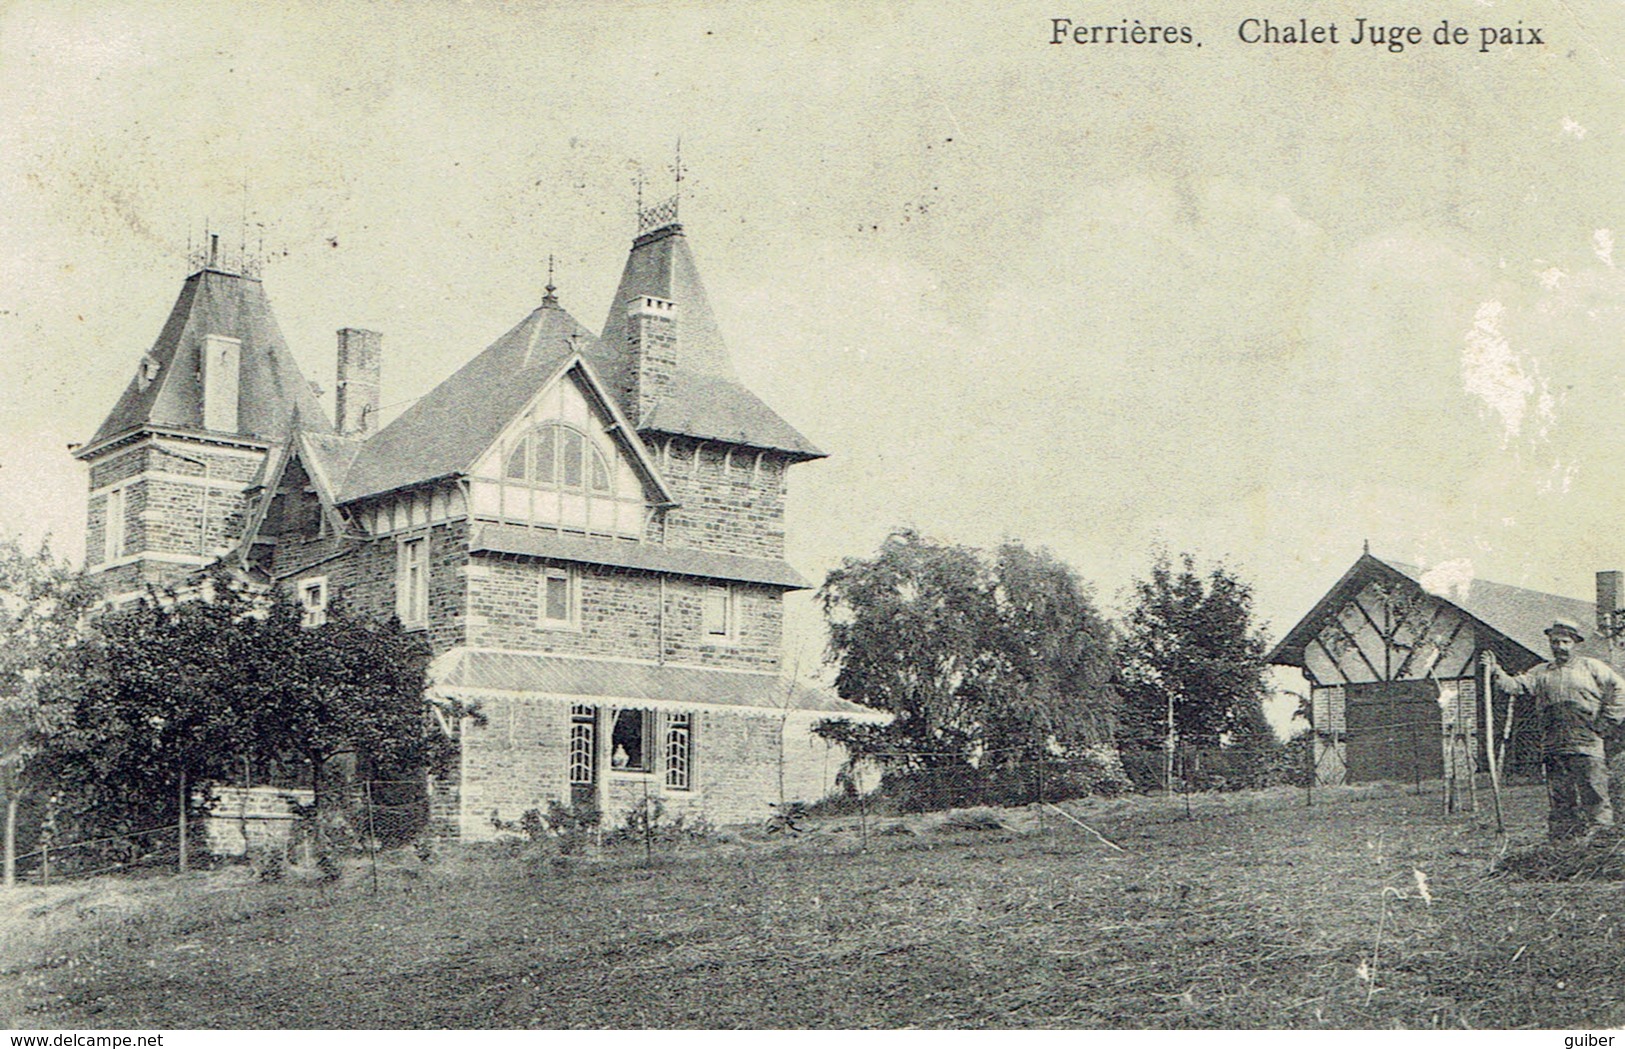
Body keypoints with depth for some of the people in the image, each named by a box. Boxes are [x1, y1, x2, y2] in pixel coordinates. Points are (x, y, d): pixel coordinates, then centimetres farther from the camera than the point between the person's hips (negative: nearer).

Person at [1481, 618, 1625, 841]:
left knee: (1593, 795, -7)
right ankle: (1559, 836, 10)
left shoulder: (1591, 667, 7)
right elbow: (1516, 686, 6)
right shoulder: (1541, 673, 17)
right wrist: (1496, 672, -11)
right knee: (1559, 796, 5)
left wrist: (1607, 721, -1)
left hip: (1586, 745, -3)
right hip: (1554, 746, 4)